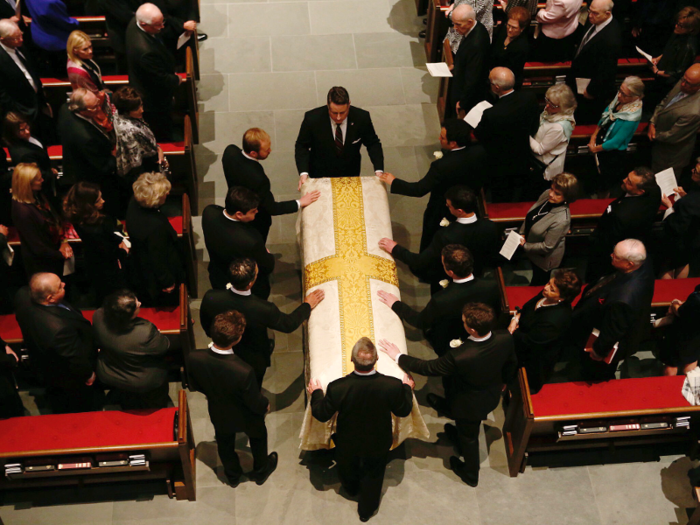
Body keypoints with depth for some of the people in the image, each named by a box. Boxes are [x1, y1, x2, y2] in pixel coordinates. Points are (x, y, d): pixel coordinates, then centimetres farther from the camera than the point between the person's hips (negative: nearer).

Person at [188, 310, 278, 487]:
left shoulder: (194, 358, -34)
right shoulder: (244, 372, -45)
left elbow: (197, 385, -10)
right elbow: (255, 403, -25)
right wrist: (266, 405, -2)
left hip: (218, 415, 3)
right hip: (245, 418, -3)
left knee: (225, 443, 33)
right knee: (258, 439, 31)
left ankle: (233, 475, 60)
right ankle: (260, 471, 58)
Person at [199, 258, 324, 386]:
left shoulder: (210, 298, -33)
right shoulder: (264, 309, -41)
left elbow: (206, 326, -9)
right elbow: (288, 324, -18)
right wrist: (307, 305, -1)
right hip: (253, 364, -3)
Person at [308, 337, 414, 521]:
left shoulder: (337, 387, -36)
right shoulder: (393, 386, -34)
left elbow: (321, 415, -18)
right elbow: (403, 411, -13)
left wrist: (316, 393, 1)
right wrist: (407, 389, 6)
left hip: (348, 444, 0)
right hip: (378, 444, 0)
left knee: (348, 471, 34)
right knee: (373, 474, 30)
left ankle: (352, 490, 65)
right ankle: (366, 510, 51)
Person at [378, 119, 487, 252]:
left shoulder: (442, 166, -37)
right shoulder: (479, 151, -20)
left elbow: (419, 189, -27)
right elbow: (480, 181, -5)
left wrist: (393, 182, -14)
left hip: (442, 216, -6)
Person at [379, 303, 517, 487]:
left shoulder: (459, 356, -45)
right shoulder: (505, 338, -29)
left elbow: (428, 368, -28)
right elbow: (511, 364, -6)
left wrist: (398, 356, -15)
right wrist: (503, 381, 16)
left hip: (471, 404, -4)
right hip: (493, 394, 5)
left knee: (468, 436, 24)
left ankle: (470, 474, 51)